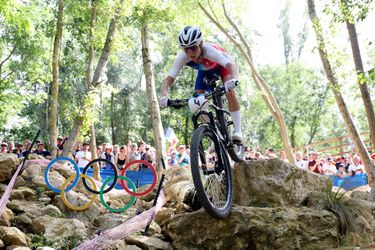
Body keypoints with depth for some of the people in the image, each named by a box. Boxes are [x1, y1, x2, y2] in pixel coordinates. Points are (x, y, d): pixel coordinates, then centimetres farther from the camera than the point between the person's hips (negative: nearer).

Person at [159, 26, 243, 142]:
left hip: (221, 66, -4)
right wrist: (164, 96, -57)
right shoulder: (182, 57, -34)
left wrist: (233, 80, -77)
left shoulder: (209, 51, -44)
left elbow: (231, 65, -55)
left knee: (230, 93, -27)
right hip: (204, 71, 4)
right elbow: (168, 80, -37)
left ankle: (238, 131, -19)